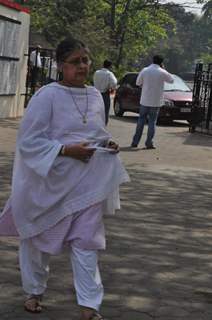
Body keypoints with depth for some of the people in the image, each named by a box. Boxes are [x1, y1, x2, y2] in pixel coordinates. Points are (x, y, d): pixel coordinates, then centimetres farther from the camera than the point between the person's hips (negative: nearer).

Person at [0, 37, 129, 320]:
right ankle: (34, 291, 36)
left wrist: (107, 144, -3)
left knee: (87, 242, 1)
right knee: (40, 239, 13)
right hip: (50, 182, -4)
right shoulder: (47, 96, -14)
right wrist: (66, 150, -23)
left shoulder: (95, 96, 4)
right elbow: (28, 141, -16)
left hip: (87, 183, 4)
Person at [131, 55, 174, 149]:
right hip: (156, 101, -2)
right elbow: (171, 80, 8)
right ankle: (149, 143, 2)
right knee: (152, 122, 4)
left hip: (145, 101, 2)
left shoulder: (144, 71, -3)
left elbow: (138, 82, 6)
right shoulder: (162, 72, -8)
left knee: (141, 120, 11)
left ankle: (135, 142, 11)